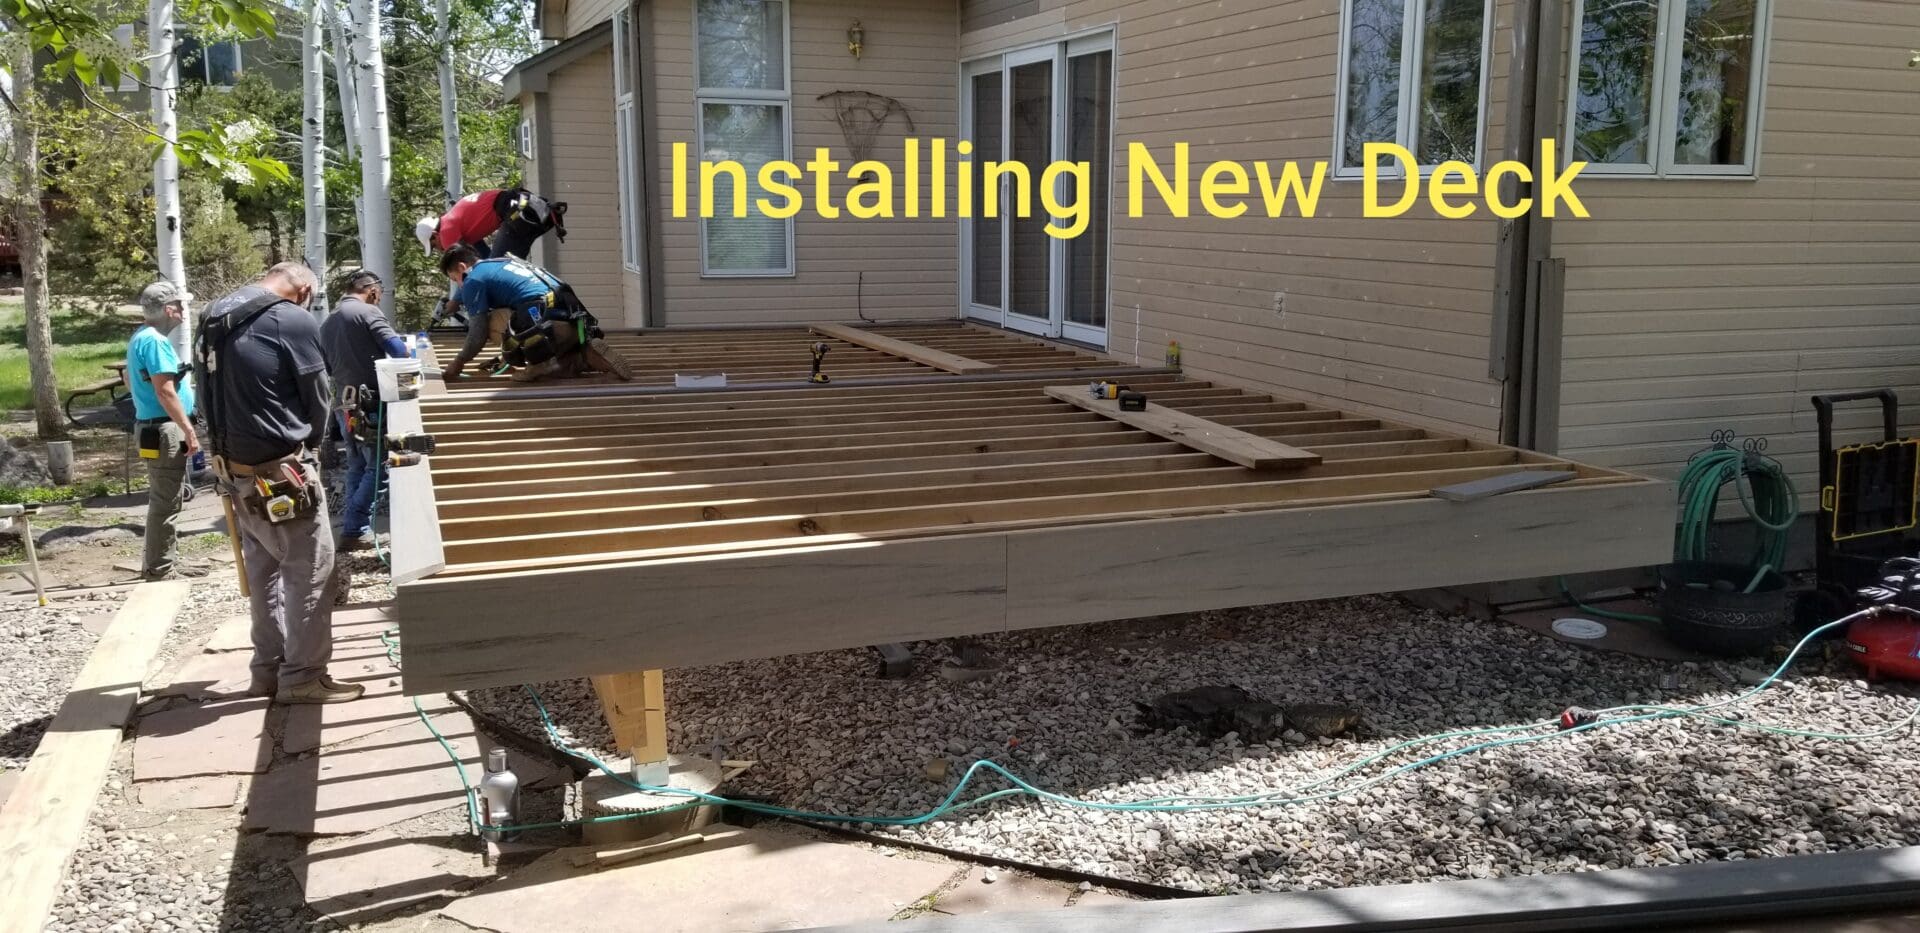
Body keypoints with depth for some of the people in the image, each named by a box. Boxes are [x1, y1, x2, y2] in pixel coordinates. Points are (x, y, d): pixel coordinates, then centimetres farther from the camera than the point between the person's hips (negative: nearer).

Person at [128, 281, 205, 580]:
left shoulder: (140, 337, 16)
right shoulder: (156, 341, -17)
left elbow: (130, 382, 28)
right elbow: (165, 392, -23)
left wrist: (182, 386, 32)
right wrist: (189, 431, -21)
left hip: (152, 426, 11)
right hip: (165, 430, -11)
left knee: (166, 500, 16)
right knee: (166, 502, -6)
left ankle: (166, 561, 23)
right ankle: (160, 567, -2)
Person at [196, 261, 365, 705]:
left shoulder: (215, 318, 10)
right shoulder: (294, 321, -13)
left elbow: (211, 394, 14)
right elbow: (318, 397, -5)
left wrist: (231, 446, 15)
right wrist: (310, 446, 12)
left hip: (236, 467, 8)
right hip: (279, 471, -8)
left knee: (263, 569, 17)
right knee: (311, 570, 1)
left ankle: (268, 669, 25)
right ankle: (303, 676, 6)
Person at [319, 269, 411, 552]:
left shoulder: (328, 323, 18)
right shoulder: (367, 311, -7)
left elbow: (327, 368, 23)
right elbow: (397, 349, -16)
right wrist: (410, 357, 4)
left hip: (344, 404, 8)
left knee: (357, 468, 16)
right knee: (377, 467, -3)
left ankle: (353, 527, 16)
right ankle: (355, 530, -6)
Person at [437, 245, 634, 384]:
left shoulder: (473, 279, 6)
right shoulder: (505, 262, 31)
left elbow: (478, 335, 2)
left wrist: (458, 363, 18)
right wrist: (510, 354, 49)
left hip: (550, 326, -8)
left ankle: (541, 364, -5)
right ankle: (586, 356, 2)